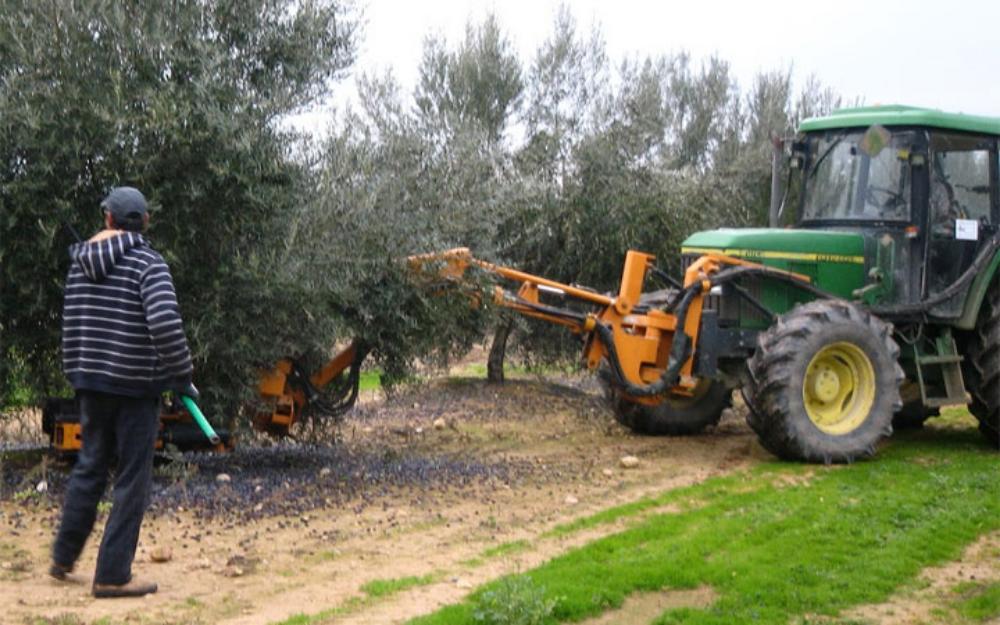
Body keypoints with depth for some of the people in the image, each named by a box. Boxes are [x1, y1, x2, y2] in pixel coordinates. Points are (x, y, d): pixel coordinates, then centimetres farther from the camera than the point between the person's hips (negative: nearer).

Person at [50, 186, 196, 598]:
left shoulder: (79, 263, 7)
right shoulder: (148, 263, -12)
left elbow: (72, 324, 10)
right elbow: (165, 325, -24)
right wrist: (183, 377, -13)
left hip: (91, 381, 6)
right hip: (136, 385, -6)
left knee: (89, 468, 20)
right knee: (132, 479, 2)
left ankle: (63, 558, 27)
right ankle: (112, 575, 4)